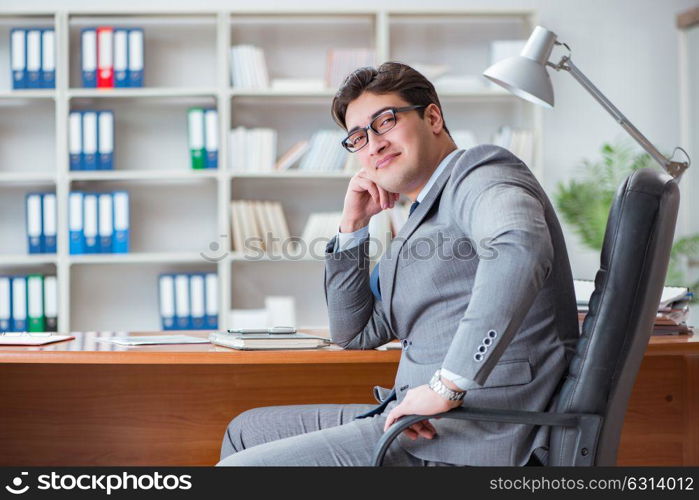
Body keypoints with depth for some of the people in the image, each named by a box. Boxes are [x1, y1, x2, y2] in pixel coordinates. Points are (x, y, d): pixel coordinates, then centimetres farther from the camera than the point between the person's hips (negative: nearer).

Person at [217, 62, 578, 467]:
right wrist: (353, 226, 12)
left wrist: (447, 386, -33)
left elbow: (520, 246, -32)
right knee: (247, 431, 20)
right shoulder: (423, 221, 21)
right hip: (423, 420, 10)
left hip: (472, 433, -10)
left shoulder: (479, 170, -7)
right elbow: (355, 334, 24)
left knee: (241, 464, -11)